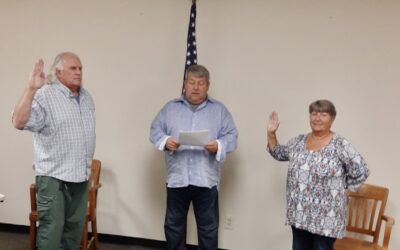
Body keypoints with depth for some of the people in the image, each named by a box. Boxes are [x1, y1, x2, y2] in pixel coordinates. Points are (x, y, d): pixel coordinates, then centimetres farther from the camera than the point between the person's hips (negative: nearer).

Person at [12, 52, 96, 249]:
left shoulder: (86, 97, 12)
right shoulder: (44, 95, -11)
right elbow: (19, 122, -25)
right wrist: (31, 88, -34)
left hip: (81, 176, 7)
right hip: (54, 176, -7)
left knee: (74, 229, 14)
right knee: (51, 230, -3)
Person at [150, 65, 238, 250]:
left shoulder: (219, 110, 7)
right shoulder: (170, 108, 10)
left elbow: (231, 136, 0)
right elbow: (155, 130, 5)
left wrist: (219, 146, -20)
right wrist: (165, 141, -15)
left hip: (206, 179, -1)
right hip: (177, 178, 1)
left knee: (208, 227, 6)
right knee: (173, 224, 14)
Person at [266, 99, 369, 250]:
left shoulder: (340, 145, -11)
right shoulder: (299, 141, 6)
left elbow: (361, 171, -10)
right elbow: (278, 154, 19)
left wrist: (340, 188, -6)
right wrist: (271, 133, 6)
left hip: (325, 216, -5)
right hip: (299, 212, 5)